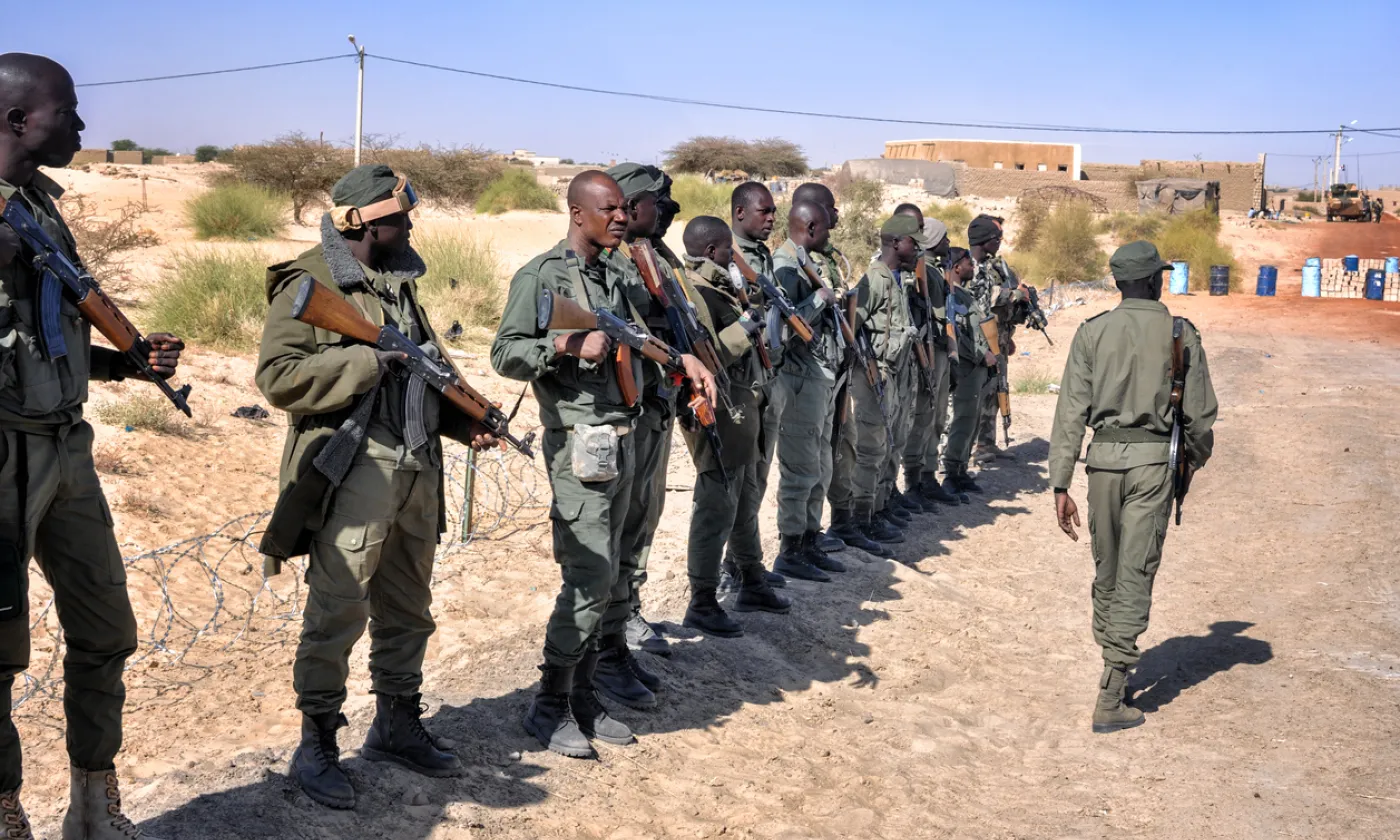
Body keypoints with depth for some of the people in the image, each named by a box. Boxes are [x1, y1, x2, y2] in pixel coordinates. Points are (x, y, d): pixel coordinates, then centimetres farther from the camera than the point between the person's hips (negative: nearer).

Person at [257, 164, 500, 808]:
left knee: (408, 610, 16)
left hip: (418, 471, 8)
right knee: (337, 614, -3)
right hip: (354, 471, -8)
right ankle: (317, 747, 11)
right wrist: (374, 360, -20)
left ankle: (397, 726, 30)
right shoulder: (310, 284, -7)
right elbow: (278, 375, -16)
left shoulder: (400, 283, 17)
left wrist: (463, 421, 7)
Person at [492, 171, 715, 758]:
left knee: (606, 575, 11)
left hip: (621, 440, 8)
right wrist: (570, 345, -23)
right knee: (592, 576, -11)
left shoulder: (616, 274, 16)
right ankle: (550, 706, 1)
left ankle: (581, 693, 21)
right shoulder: (541, 276, -7)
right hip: (579, 444, -8)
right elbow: (505, 354, -11)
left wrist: (683, 357, 10)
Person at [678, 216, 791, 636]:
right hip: (719, 414, -11)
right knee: (717, 508, -6)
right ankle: (702, 605, 3)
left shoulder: (719, 288, 15)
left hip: (742, 411, 11)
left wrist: (759, 324, 13)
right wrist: (742, 329, -23)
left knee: (747, 500, 20)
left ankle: (753, 584, 34)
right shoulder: (692, 295, -17)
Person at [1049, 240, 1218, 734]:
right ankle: (1111, 697, -3)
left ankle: (1111, 660, 33)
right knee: (1136, 574, -1)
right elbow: (1200, 415, 2)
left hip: (1104, 457, 2)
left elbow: (1071, 412, -3)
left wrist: (1061, 485, -1)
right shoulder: (1181, 335, -1)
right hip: (1154, 458, -2)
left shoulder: (1092, 332, 1)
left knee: (1106, 568, 17)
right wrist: (1196, 458, 23)